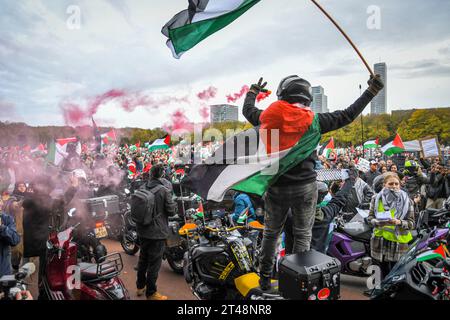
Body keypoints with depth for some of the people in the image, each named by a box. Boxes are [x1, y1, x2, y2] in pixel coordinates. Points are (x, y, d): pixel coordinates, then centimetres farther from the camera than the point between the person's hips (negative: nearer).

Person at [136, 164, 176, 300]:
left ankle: (140, 287, 39)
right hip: (157, 232, -6)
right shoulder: (164, 190, -19)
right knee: (154, 263, 6)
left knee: (143, 259, 22)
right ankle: (151, 293, 18)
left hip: (142, 231, 6)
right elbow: (171, 211, -12)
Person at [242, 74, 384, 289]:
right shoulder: (313, 120, -8)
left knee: (271, 233, 18)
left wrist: (253, 91, 36)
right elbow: (347, 116, 0)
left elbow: (248, 110, 16)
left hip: (275, 187, 2)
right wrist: (370, 92, 12)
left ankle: (265, 279, 31)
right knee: (303, 235, 15)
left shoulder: (268, 116, -4)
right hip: (304, 187, -2)